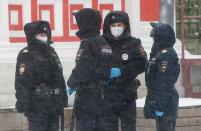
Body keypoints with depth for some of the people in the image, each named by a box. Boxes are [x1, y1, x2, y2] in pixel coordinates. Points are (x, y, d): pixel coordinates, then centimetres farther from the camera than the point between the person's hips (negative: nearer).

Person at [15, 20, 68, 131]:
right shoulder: (26, 55, -8)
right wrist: (23, 104, -20)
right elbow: (22, 82, -14)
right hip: (37, 106, -8)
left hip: (54, 104, 8)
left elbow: (59, 77, 21)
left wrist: (63, 98, 17)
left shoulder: (51, 51, 17)